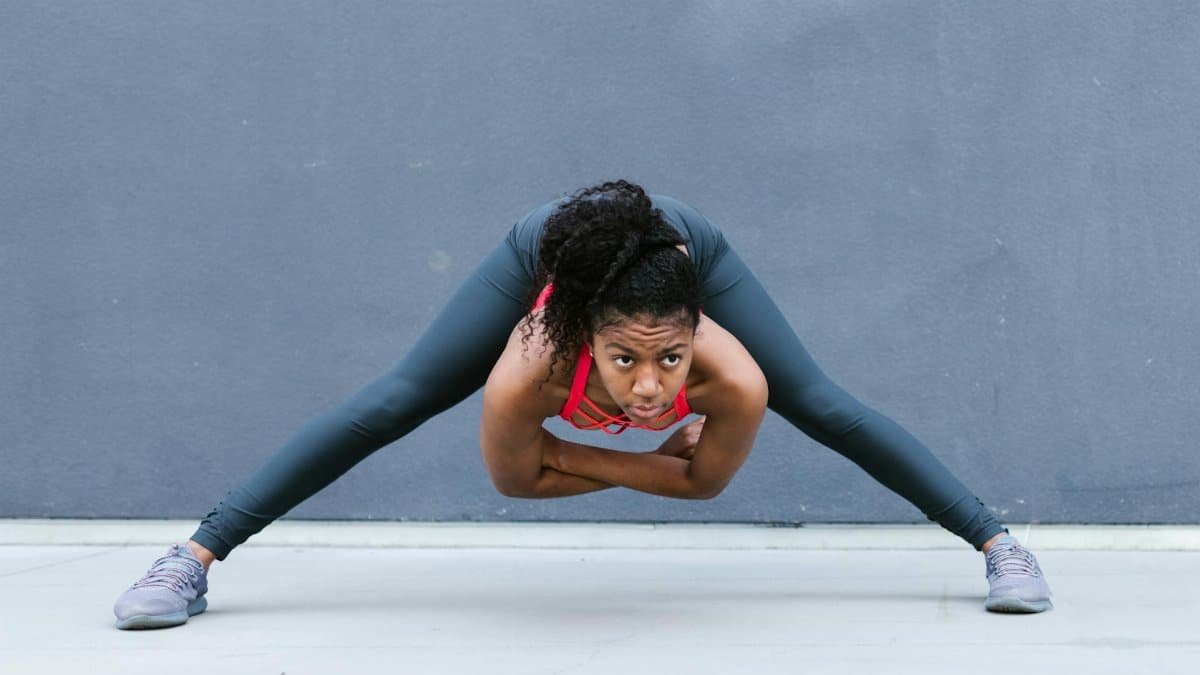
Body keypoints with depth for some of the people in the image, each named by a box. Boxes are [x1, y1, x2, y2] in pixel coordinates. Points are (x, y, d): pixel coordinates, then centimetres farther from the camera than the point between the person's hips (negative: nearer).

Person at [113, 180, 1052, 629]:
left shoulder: (734, 382, -42)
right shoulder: (522, 379, -43)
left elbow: (708, 481, -18)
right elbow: (515, 481, -19)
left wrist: (574, 449, -17)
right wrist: (645, 457, -18)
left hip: (688, 242, 1)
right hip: (550, 246, -1)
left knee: (826, 409, -1)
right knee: (387, 408, -5)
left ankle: (1000, 544, 16)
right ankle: (193, 558, 5)